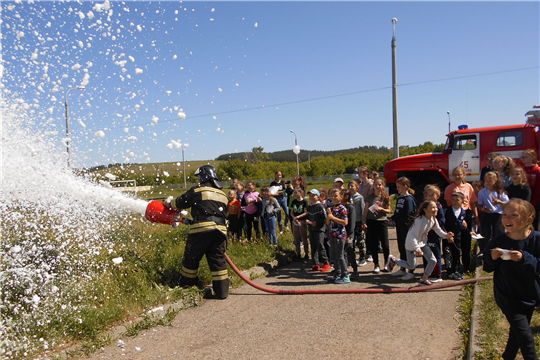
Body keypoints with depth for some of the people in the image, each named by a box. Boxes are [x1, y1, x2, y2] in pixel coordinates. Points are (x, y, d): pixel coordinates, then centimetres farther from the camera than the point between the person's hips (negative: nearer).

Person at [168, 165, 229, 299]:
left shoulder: (198, 190, 3)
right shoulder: (222, 194, 22)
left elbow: (181, 202, 9)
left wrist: (170, 203, 33)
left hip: (202, 228, -5)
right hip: (220, 229, 6)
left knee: (191, 257, 11)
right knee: (218, 259, 8)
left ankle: (187, 283, 24)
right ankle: (221, 290, 6)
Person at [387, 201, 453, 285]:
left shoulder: (434, 220, -7)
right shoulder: (420, 220, -31)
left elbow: (439, 231, 1)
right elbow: (413, 236, -34)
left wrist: (446, 235, -20)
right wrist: (417, 248, -43)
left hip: (423, 243, 7)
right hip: (412, 243, -7)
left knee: (433, 261, -3)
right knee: (412, 266, 4)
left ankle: (424, 279, 14)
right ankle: (393, 260, 26)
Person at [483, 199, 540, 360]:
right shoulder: (498, 242, -12)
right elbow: (487, 268, -4)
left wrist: (524, 258, -32)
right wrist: (492, 257, -23)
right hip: (508, 297, -2)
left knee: (517, 332, 20)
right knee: (525, 336, -8)